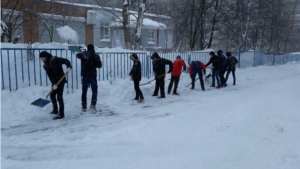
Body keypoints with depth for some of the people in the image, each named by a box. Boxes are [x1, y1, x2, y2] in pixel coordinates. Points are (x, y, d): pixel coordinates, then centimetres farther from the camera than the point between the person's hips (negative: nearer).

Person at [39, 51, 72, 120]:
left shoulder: (55, 60, -11)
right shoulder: (45, 66, 4)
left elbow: (66, 61, -13)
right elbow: (50, 76, -6)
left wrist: (69, 67, -33)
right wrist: (53, 84, -19)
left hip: (61, 80, -7)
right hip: (54, 82, 7)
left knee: (59, 97, -9)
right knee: (52, 95, 17)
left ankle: (61, 114, -2)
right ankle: (55, 110, 36)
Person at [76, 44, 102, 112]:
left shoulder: (83, 54, 4)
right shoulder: (96, 56, -6)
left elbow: (77, 55, 27)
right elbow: (99, 65, -7)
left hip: (84, 75, 3)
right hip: (93, 76, -3)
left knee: (84, 91, 11)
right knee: (94, 91, 6)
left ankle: (84, 106, 14)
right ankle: (93, 104, -10)